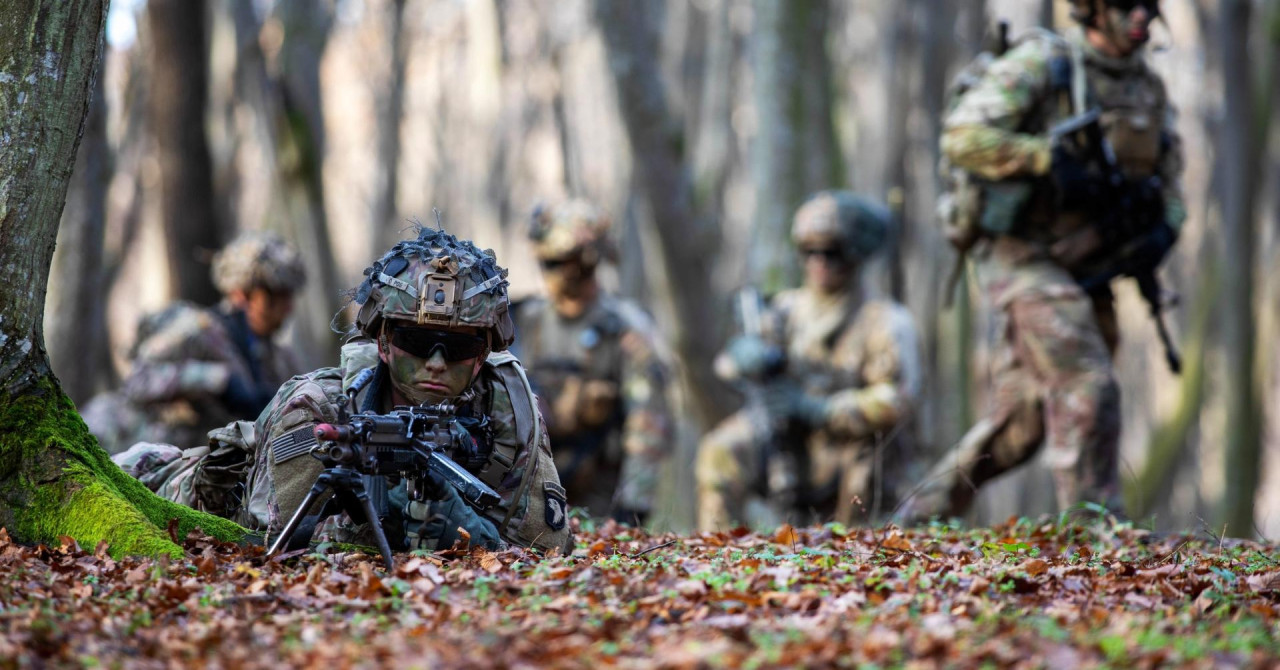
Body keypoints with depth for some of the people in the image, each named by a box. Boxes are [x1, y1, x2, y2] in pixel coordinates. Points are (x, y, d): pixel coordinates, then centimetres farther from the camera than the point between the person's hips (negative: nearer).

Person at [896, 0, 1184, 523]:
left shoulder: (1149, 88, 10)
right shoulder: (1042, 64, -11)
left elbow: (1169, 180, 18)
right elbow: (964, 135, -18)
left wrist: (1163, 229, -2)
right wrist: (1050, 161, -24)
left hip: (1086, 277, 7)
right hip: (1026, 262, -7)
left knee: (1020, 422, 10)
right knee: (1088, 389, -18)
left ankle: (923, 516, 23)